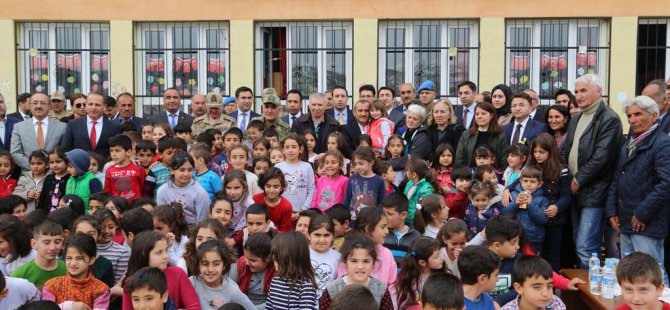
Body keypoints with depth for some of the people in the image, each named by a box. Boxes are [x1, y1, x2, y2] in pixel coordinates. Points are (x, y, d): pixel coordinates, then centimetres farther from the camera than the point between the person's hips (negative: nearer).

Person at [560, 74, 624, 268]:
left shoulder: (609, 119, -11)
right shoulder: (576, 119, 15)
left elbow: (601, 157, -18)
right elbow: (565, 150, 17)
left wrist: (578, 181, -12)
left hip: (593, 193, -8)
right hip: (576, 190, 8)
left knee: (585, 248, -10)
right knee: (579, 244, 14)